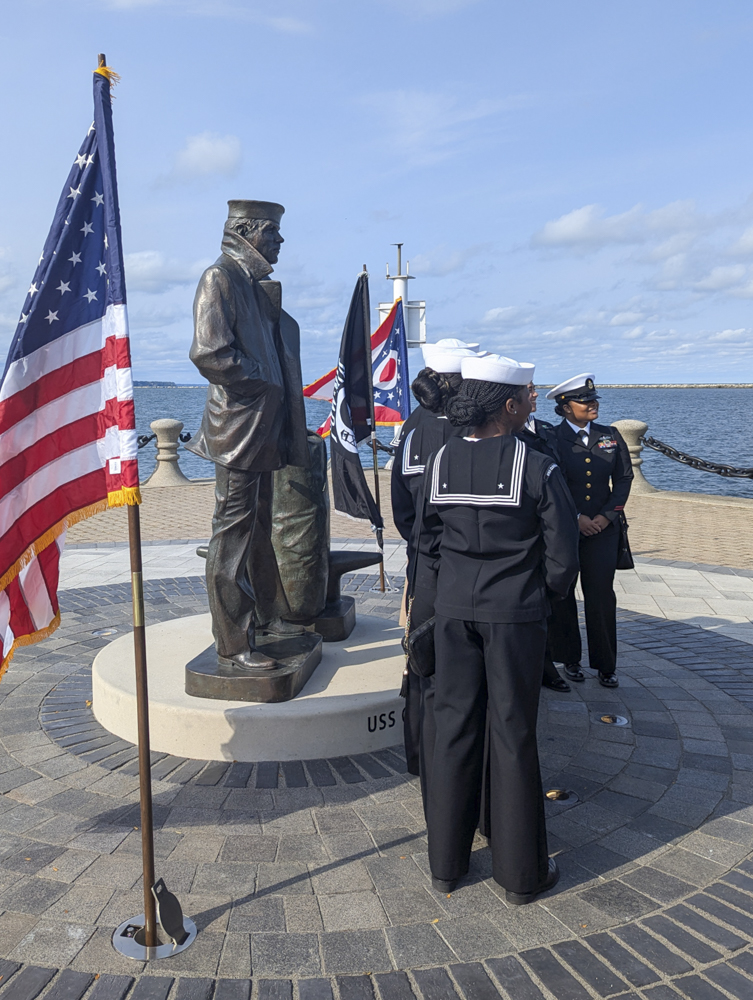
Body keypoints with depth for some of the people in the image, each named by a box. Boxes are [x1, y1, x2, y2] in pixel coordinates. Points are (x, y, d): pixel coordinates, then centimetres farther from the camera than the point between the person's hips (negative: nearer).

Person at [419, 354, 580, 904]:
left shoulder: (440, 461, -2)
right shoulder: (537, 468, -14)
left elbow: (429, 538, 7)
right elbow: (563, 556, -10)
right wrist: (545, 598, 7)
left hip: (453, 609, 4)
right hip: (515, 615, -3)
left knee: (453, 725, 14)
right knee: (512, 733, 8)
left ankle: (446, 862, 27)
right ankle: (521, 872, 24)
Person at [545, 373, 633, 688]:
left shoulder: (610, 436, 6)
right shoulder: (552, 439, -5)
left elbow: (624, 478, 7)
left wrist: (607, 515, -4)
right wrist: (576, 518, -12)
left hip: (603, 529, 2)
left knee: (602, 596, 1)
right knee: (562, 595, 8)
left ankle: (605, 665, 13)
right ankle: (570, 659, 23)